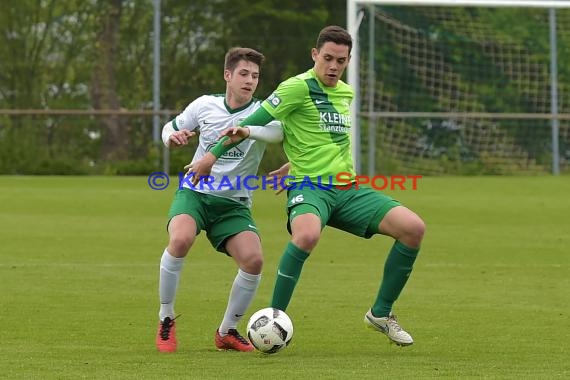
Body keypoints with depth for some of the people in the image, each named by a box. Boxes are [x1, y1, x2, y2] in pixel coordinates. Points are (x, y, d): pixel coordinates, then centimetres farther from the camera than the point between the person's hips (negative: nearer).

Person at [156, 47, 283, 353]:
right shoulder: (205, 105, 2)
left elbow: (278, 131, -31)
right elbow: (171, 128, 18)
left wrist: (247, 130, -51)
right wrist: (172, 137, -8)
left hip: (234, 203, 0)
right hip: (194, 192, 0)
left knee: (253, 259, -22)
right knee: (181, 238, -32)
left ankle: (227, 332, 3)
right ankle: (165, 320, -13)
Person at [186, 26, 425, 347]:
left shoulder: (347, 93, 15)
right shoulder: (298, 87, -8)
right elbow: (254, 122, -5)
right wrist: (213, 155, -3)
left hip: (347, 189, 7)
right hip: (309, 188, -7)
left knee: (414, 228, -10)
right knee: (307, 236, -40)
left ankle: (381, 314, 5)